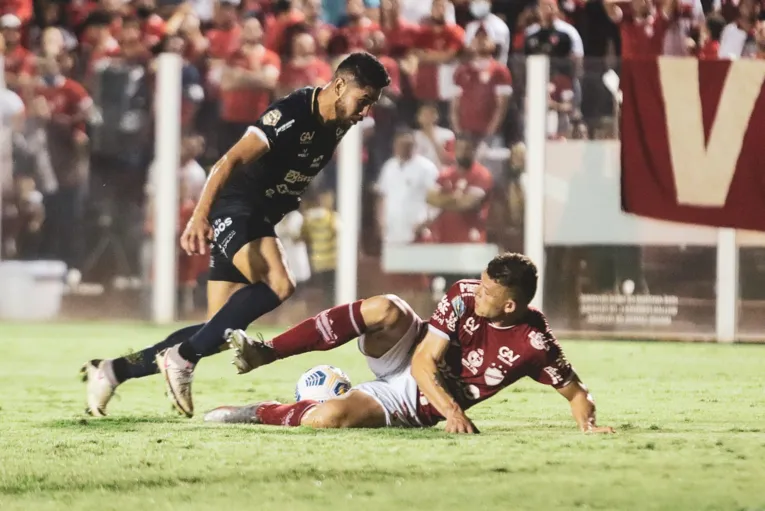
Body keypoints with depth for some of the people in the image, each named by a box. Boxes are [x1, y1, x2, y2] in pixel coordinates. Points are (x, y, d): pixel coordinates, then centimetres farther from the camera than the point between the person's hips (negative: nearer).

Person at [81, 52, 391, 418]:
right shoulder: (291, 115, -22)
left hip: (261, 219, 9)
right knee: (278, 285, -33)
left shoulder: (336, 125, 4)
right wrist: (200, 215, -41)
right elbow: (231, 161, -30)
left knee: (221, 332, 4)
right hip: (234, 211, -9)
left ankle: (113, 371, 13)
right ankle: (182, 358, -24)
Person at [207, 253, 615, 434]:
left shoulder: (534, 345, -21)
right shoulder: (464, 297, -14)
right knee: (387, 309, -32)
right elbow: (424, 362, -15)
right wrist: (454, 410, -31)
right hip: (406, 362, 3)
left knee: (330, 417, -31)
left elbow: (576, 392, -8)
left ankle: (256, 414, -1)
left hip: (413, 406, -3)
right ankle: (262, 353, -25)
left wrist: (588, 424, -30)